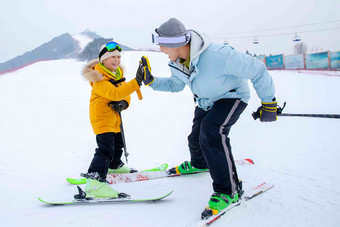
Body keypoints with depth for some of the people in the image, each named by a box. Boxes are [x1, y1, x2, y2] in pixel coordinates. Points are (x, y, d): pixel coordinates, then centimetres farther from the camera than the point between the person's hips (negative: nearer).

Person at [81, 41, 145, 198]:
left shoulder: (118, 74, 8)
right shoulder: (99, 78, -22)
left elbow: (124, 93, 9)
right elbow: (114, 93, -37)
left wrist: (123, 103, -16)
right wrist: (136, 82, -46)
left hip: (114, 117, 10)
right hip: (101, 117, -9)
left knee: (118, 143, 28)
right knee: (105, 149, -23)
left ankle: (114, 166, 56)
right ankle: (94, 183, -32)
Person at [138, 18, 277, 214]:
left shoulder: (217, 56, -39)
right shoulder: (177, 62, -14)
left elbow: (258, 70, -30)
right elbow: (175, 85, 9)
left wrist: (268, 102, -20)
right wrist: (151, 81, -8)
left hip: (232, 97, -8)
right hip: (206, 102, 8)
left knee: (211, 131, -30)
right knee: (196, 137, 18)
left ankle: (229, 190, -20)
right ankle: (198, 164, 55)